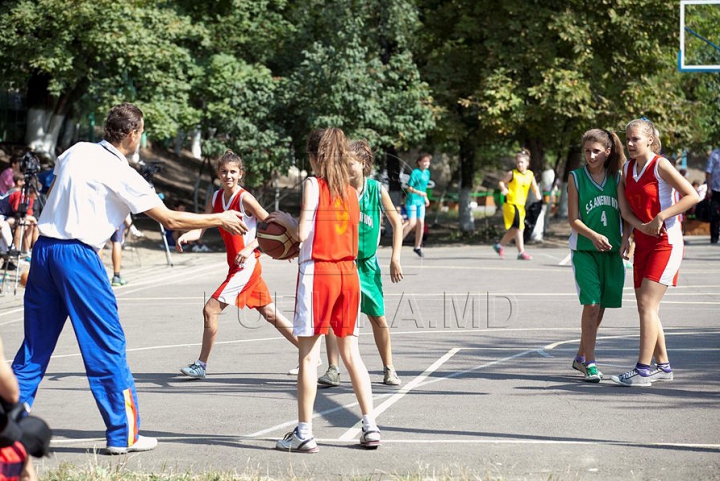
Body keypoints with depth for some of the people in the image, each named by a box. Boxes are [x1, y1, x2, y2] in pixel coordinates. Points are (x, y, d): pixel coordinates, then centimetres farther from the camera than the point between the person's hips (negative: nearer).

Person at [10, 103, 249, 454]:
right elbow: (170, 220, -6)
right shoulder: (121, 174, -8)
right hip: (78, 255, -7)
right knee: (106, 345, 1)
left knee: (36, 346, 12)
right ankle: (123, 434, 5)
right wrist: (221, 220, 4)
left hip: (43, 248, 7)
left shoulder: (76, 151, 9)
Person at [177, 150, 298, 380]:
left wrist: (250, 247, -22)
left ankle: (201, 365, 0)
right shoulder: (216, 198, 7)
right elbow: (200, 229, 0)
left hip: (247, 264, -8)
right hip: (236, 265, 8)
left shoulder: (245, 199, -14)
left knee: (210, 309, -9)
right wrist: (185, 236, -22)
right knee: (269, 312, 14)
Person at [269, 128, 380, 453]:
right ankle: (370, 428, 8)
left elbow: (303, 234, -13)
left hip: (317, 272, -6)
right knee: (351, 353, 11)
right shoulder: (351, 191, 12)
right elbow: (347, 237, 14)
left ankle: (304, 433, -1)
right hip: (348, 272, 6)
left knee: (308, 355, -1)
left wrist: (285, 219, 8)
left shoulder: (313, 185, -6)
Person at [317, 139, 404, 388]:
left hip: (367, 262, 1)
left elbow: (396, 223, 1)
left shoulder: (376, 189, -8)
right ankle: (333, 370, -7)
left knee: (378, 318, 6)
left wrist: (395, 258, -5)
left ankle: (389, 369, 21)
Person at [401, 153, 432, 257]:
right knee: (412, 223, -15)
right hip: (412, 200, -7)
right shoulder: (415, 172, -14)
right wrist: (419, 192, -30)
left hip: (420, 201, 7)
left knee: (421, 223, 5)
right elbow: (409, 188, -16)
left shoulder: (427, 173, 10)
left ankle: (417, 247, 15)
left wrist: (425, 197, 19)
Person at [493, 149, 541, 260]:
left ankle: (500, 245, 30)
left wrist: (537, 195, -7)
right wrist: (504, 189, -18)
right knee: (518, 227, -12)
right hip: (511, 204, -6)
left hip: (521, 205, 6)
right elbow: (501, 182, 2)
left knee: (513, 230, 12)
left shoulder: (530, 175, 7)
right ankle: (521, 252, -10)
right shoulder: (512, 174, -4)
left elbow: (534, 188, 13)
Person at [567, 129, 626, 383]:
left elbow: (625, 213, 10)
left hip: (611, 250, 3)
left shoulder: (617, 178, 6)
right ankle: (590, 363, -7)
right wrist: (594, 236, -20)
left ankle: (581, 356, 25)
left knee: (600, 305, 8)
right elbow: (573, 219, -5)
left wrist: (626, 239, -6)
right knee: (591, 303, -13)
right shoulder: (576, 177, -1)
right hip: (584, 250, -3)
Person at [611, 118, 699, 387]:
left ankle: (642, 371, -14)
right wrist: (627, 236, 1)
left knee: (647, 304, -14)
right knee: (645, 306, 10)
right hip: (643, 244, 8)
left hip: (666, 243, -8)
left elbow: (692, 196, -17)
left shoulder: (660, 166, -12)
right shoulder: (628, 169, 10)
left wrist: (660, 218, -21)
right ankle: (663, 366, 21)